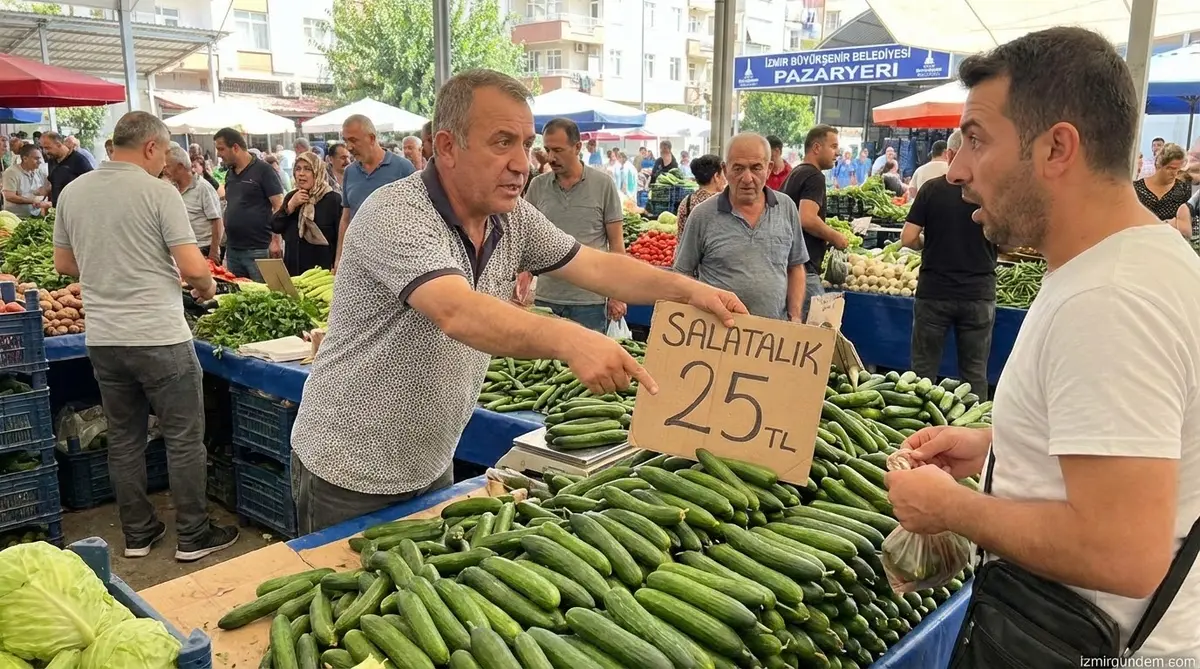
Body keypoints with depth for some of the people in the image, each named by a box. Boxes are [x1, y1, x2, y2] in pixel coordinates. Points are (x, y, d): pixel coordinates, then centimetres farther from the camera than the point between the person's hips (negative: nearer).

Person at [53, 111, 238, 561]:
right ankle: (193, 536, 14)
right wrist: (206, 288, 5)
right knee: (184, 439, 6)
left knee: (124, 440, 16)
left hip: (102, 338, 6)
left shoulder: (72, 192, 7)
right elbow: (193, 267, -15)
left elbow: (64, 264, 16)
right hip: (159, 338, -6)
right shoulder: (158, 192, -11)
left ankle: (137, 533, 27)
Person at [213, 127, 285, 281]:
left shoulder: (263, 170, -6)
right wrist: (224, 242, 16)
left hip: (258, 249, -7)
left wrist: (276, 240, -18)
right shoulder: (229, 174, 15)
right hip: (232, 250, 7)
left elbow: (279, 206, -11)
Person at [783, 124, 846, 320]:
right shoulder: (814, 177, -11)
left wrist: (826, 236, 27)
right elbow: (807, 219, -25)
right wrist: (835, 236, -10)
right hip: (803, 267, -10)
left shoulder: (795, 174, 19)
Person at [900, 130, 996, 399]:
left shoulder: (932, 188, -5)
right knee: (975, 373, 10)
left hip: (934, 291, -1)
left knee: (924, 369, 10)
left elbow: (908, 238, -9)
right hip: (979, 293, 1)